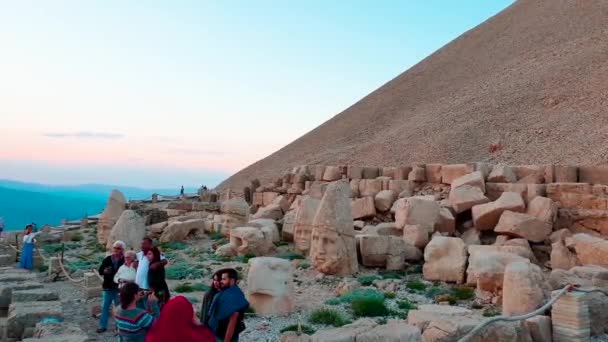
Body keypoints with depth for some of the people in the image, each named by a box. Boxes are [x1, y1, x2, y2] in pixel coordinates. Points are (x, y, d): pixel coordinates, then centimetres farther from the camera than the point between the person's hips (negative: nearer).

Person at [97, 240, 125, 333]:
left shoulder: (125, 261, -12)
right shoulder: (107, 259, 2)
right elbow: (100, 271, 5)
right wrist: (104, 271, -16)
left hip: (119, 288, -4)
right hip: (107, 287, 4)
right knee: (105, 307, 10)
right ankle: (103, 326, 21)